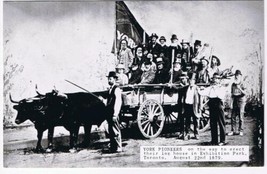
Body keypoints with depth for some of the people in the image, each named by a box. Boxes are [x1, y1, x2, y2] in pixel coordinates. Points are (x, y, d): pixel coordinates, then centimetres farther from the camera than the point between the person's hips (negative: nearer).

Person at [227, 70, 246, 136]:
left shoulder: (242, 84, -2)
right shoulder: (233, 85, 9)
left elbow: (244, 93, -12)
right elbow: (232, 95, 12)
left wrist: (240, 89, -27)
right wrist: (231, 103, 8)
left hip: (241, 101, -4)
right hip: (235, 101, 4)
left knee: (241, 117, -1)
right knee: (233, 116, 1)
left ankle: (240, 131, 7)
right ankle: (233, 130, 8)